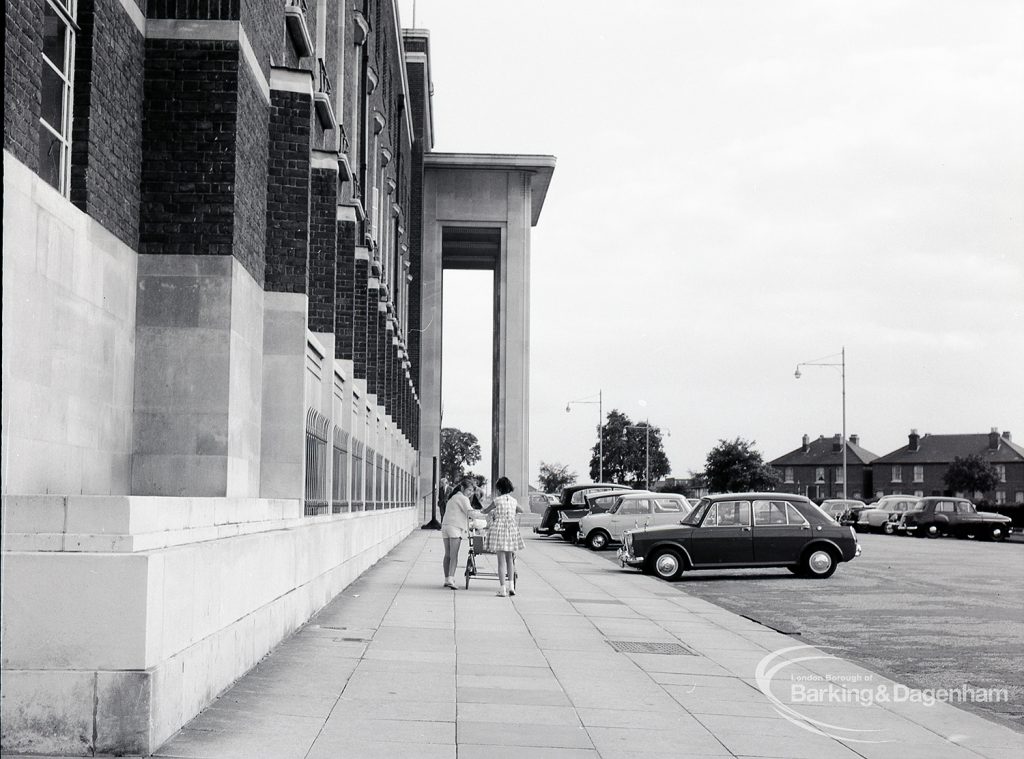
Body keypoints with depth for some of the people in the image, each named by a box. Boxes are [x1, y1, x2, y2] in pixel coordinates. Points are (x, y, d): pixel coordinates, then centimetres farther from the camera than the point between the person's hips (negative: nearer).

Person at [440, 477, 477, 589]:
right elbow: (470, 513, -14)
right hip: (455, 527, -8)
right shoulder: (463, 498, -2)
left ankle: (446, 579, 14)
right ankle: (450, 579, -20)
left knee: (447, 555, 11)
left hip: (445, 526, 8)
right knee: (454, 555, -11)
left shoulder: (453, 497, 26)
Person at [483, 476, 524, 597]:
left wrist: (490, 511, 28)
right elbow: (521, 510, 26)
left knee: (501, 560, -2)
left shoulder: (497, 501, -8)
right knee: (509, 559, 16)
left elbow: (485, 511, 6)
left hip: (499, 529, -4)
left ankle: (503, 588, -5)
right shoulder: (513, 501, 5)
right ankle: (511, 585, 7)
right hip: (511, 529, 4)